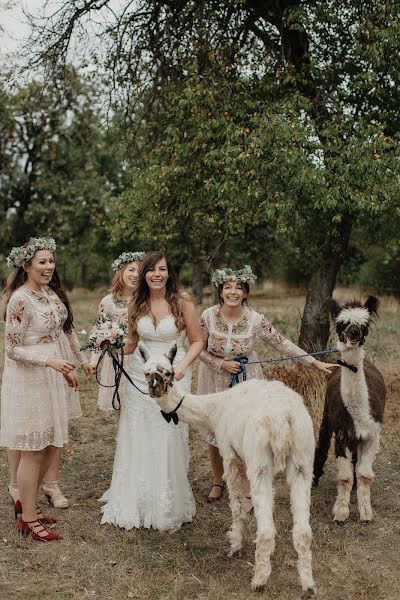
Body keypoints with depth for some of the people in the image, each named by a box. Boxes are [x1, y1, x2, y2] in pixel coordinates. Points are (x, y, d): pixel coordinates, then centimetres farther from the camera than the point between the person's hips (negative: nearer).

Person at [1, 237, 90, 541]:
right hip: (30, 382, -8)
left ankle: (25, 500, 33)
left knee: (51, 448, 15)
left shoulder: (52, 293, 5)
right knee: (33, 452, 2)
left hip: (55, 379, 8)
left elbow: (66, 329, 17)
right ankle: (28, 519, 16)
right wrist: (50, 361, -27)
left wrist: (80, 359, 19)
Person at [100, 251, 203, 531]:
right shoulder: (137, 305, 6)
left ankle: (168, 507, 17)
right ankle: (134, 504, 23)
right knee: (137, 442, 7)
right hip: (140, 376, 4)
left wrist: (182, 366, -17)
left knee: (168, 442, 0)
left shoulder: (182, 302, -6)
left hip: (172, 376, -3)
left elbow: (197, 341, -1)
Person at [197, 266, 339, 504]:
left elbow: (284, 344, -12)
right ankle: (218, 481, 35)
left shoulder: (256, 320, -18)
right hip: (215, 380, 2)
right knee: (213, 433, 11)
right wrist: (221, 364, -18)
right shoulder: (208, 316, -15)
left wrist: (315, 362, -14)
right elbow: (200, 350, -3)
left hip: (246, 381, -1)